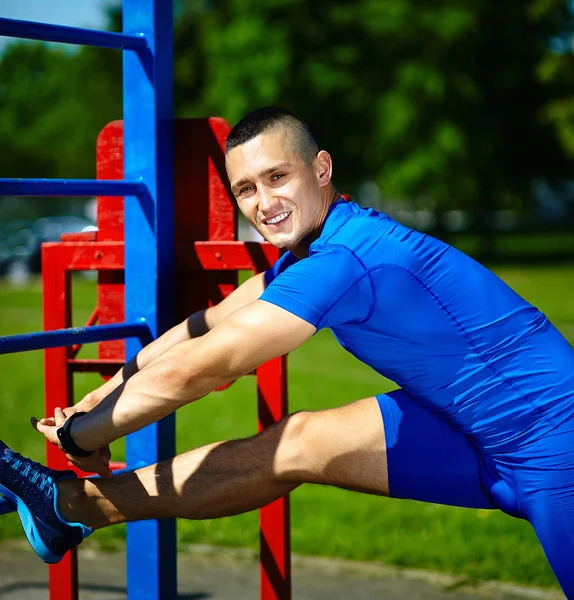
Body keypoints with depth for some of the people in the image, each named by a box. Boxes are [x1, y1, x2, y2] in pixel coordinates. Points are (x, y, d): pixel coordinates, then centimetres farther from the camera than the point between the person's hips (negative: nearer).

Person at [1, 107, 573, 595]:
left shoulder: (344, 262, -26)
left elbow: (189, 372, -22)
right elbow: (204, 327, 9)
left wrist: (83, 435, -11)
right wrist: (97, 402, 4)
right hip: (473, 423, 8)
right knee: (296, 445, 4)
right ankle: (71, 506, 9)